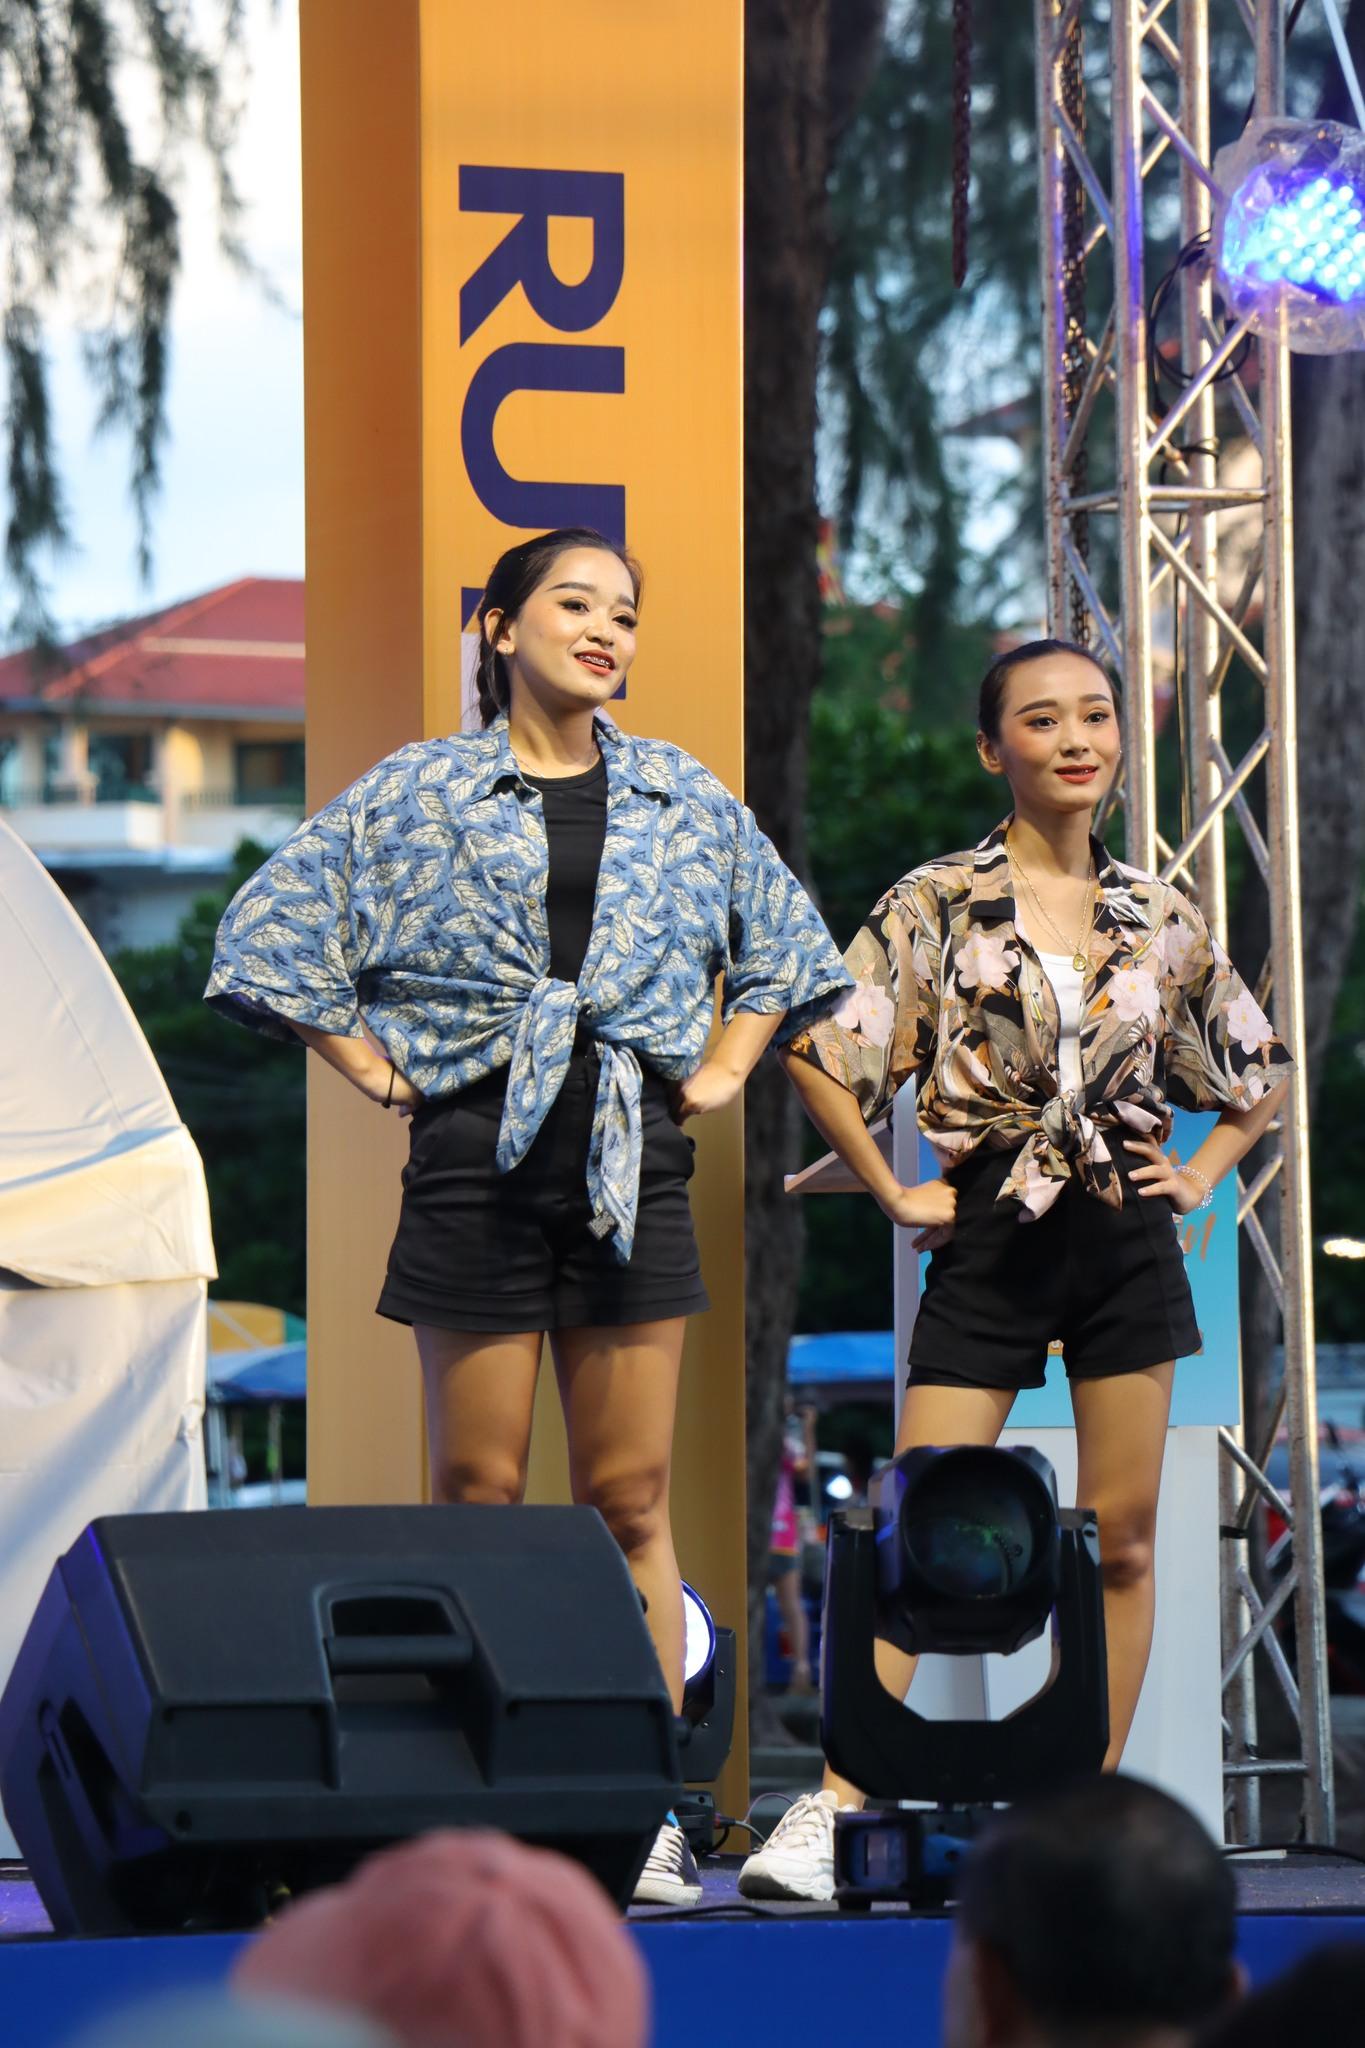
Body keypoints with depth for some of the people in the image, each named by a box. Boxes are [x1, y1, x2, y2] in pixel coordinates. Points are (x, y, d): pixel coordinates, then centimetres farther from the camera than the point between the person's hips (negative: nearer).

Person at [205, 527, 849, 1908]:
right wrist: (376, 1070, 1)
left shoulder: (686, 799, 12)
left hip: (633, 1159, 2)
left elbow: (781, 943, 24)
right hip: (477, 1156, -2)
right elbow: (275, 935, 5)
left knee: (631, 1498, 1)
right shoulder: (415, 794, 3)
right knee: (479, 1494, -1)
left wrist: (724, 1069, 13)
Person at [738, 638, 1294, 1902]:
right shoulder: (940, 905, -3)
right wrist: (896, 1196, -5)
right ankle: (833, 1813, -11)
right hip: (992, 1241, -3)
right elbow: (820, 1053, -5)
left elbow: (1261, 1069, 21)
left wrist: (1202, 1174, 8)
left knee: (1123, 1537, 4)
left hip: (1127, 1241, 3)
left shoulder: (1157, 917, 8)